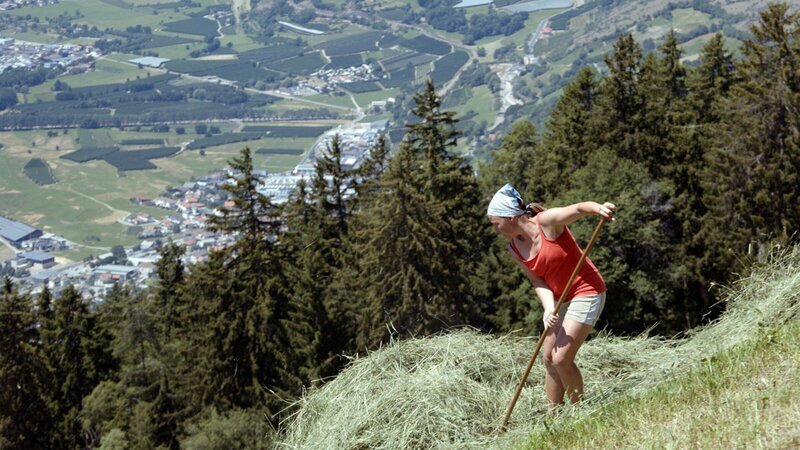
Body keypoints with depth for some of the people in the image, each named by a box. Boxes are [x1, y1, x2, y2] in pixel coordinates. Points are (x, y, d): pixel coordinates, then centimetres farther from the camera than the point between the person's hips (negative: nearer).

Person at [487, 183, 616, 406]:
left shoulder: (546, 222, -18)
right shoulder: (514, 248, 0)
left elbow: (580, 208, -32)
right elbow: (538, 281, -4)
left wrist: (599, 208, -56)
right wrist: (548, 308, -23)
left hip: (586, 292, -8)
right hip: (559, 299, 8)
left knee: (561, 359, -12)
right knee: (548, 358, 7)